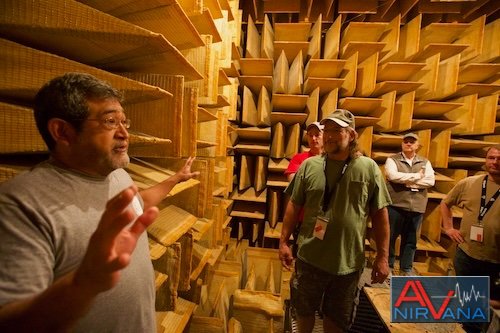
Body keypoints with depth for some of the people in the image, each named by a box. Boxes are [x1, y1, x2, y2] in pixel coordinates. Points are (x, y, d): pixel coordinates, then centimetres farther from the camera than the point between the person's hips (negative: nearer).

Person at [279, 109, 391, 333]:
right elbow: (294, 205, -1)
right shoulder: (309, 166, -6)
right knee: (304, 310, 22)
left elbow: (380, 214, -3)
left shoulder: (368, 168, -7)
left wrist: (382, 257, -2)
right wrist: (284, 241, -1)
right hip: (310, 258, 1)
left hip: (349, 262, 0)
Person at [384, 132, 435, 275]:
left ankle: (406, 269, 27)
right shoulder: (392, 160, 1)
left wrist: (407, 182, -11)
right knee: (390, 237, 5)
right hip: (396, 205, -3)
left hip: (417, 207, 4)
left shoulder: (425, 162, 12)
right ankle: (388, 265, 21)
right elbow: (393, 176, -18)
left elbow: (430, 181, -3)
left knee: (410, 240, 13)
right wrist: (417, 176, -9)